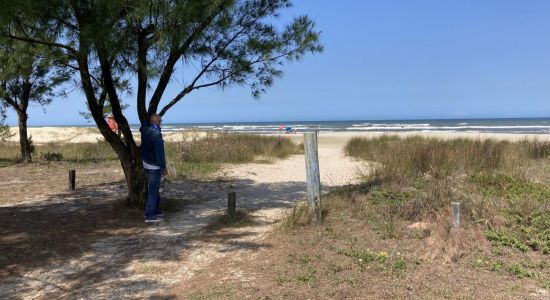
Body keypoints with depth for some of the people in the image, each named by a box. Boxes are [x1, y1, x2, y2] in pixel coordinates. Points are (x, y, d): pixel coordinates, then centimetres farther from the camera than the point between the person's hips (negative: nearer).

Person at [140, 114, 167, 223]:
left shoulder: (145, 130, 2)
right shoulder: (156, 134, -22)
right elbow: (159, 153, -22)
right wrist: (164, 168, -17)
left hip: (146, 163, 9)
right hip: (154, 165, -9)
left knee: (154, 189, 18)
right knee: (153, 190, -3)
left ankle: (156, 211, 27)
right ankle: (149, 215, 0)